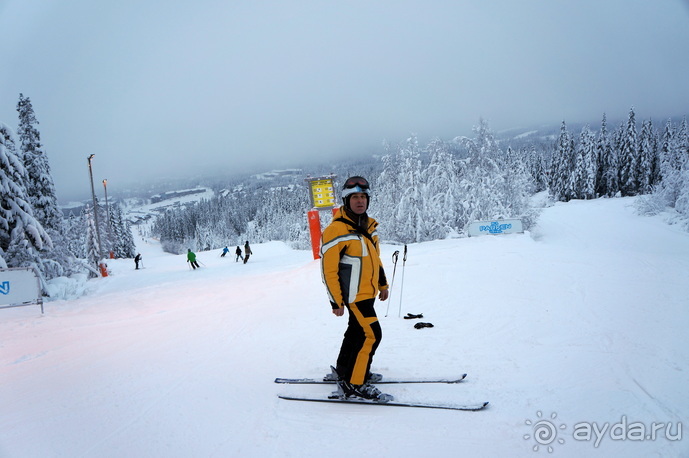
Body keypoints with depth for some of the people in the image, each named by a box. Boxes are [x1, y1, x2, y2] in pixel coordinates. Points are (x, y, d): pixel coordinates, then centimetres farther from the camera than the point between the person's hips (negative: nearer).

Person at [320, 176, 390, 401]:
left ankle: (343, 370, 38)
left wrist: (382, 284, 22)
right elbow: (328, 270, -17)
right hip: (353, 295, -9)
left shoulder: (369, 225, 8)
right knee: (371, 334, -11)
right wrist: (336, 301, -17)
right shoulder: (336, 230, -18)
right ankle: (353, 384, -1)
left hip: (368, 292, 9)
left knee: (357, 330, 20)